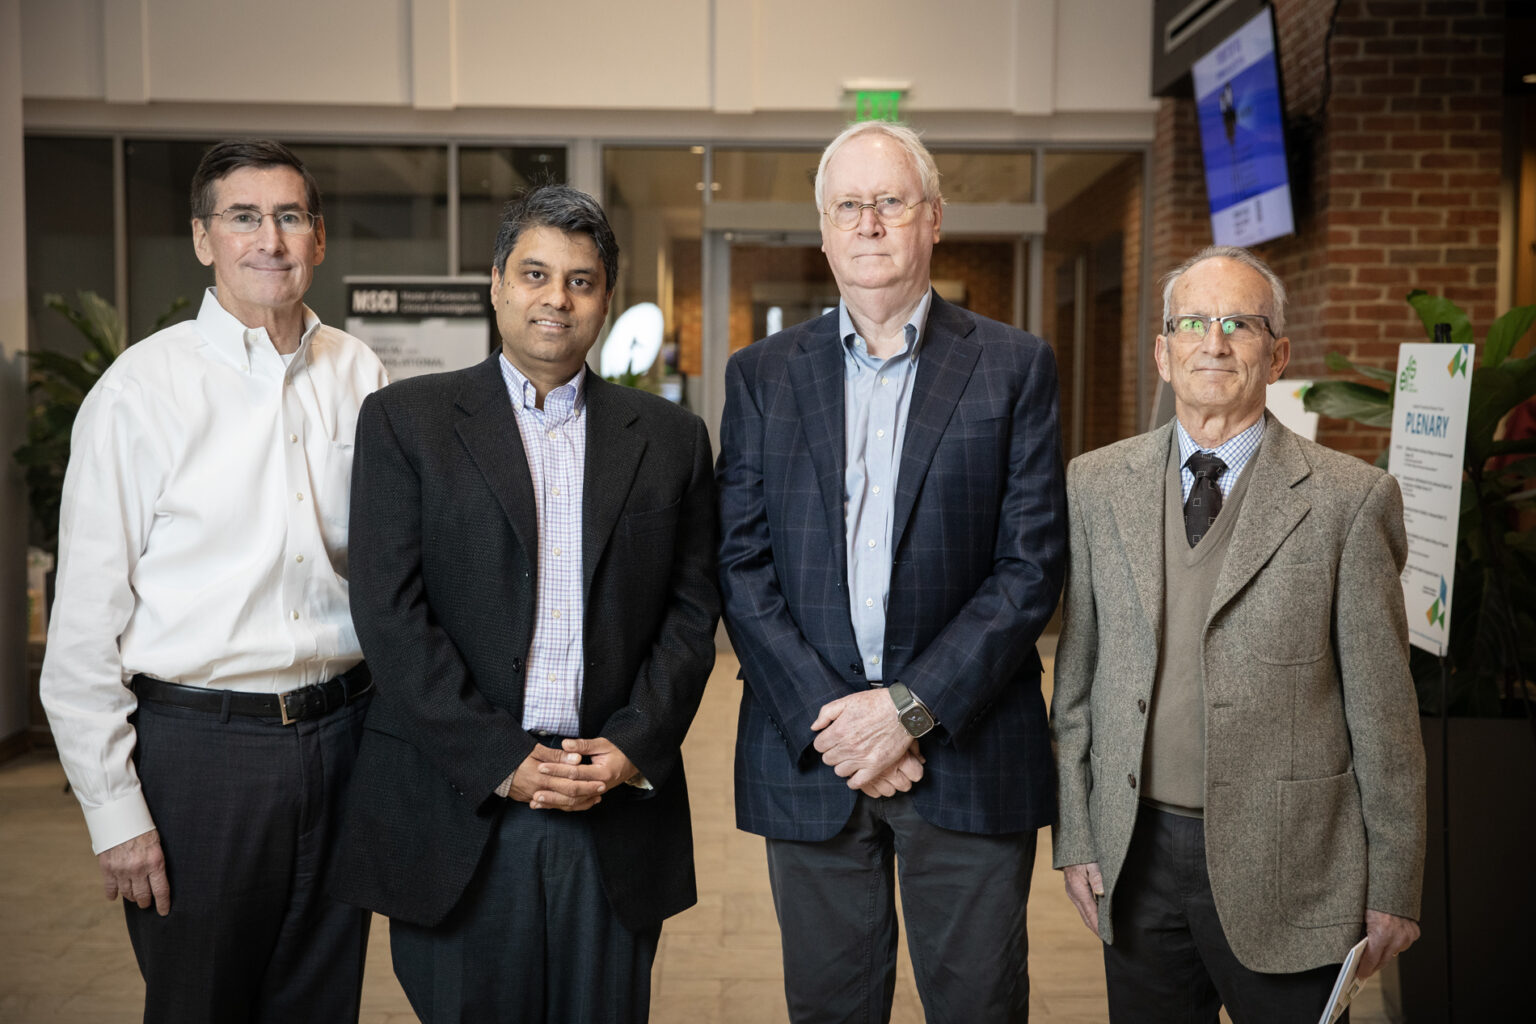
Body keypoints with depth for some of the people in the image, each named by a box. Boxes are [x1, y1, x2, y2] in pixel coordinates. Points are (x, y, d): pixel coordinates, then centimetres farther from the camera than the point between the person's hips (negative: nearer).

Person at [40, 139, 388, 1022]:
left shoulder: (362, 378, 3)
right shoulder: (143, 387, -7)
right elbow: (86, 620, -6)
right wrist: (114, 810, -7)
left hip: (341, 739, 3)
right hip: (199, 746, -3)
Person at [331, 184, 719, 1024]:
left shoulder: (669, 436, 9)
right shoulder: (404, 420, 3)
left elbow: (692, 613, 6)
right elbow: (389, 612, -5)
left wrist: (631, 749, -7)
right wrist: (500, 762, -11)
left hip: (618, 818, 2)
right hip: (457, 813, -1)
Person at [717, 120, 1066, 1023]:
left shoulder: (1014, 366, 2)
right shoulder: (762, 374, 8)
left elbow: (1033, 565, -4)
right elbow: (743, 567, 1)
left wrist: (912, 706, -12)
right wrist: (829, 717, -10)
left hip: (968, 750, -1)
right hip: (809, 752, 2)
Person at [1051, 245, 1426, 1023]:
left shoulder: (1348, 499, -6)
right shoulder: (1097, 486, 4)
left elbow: (1382, 709, -4)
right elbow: (1077, 675, 7)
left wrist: (1393, 886, -2)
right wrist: (1075, 835, 6)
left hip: (1285, 869, -2)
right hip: (1135, 857, 3)